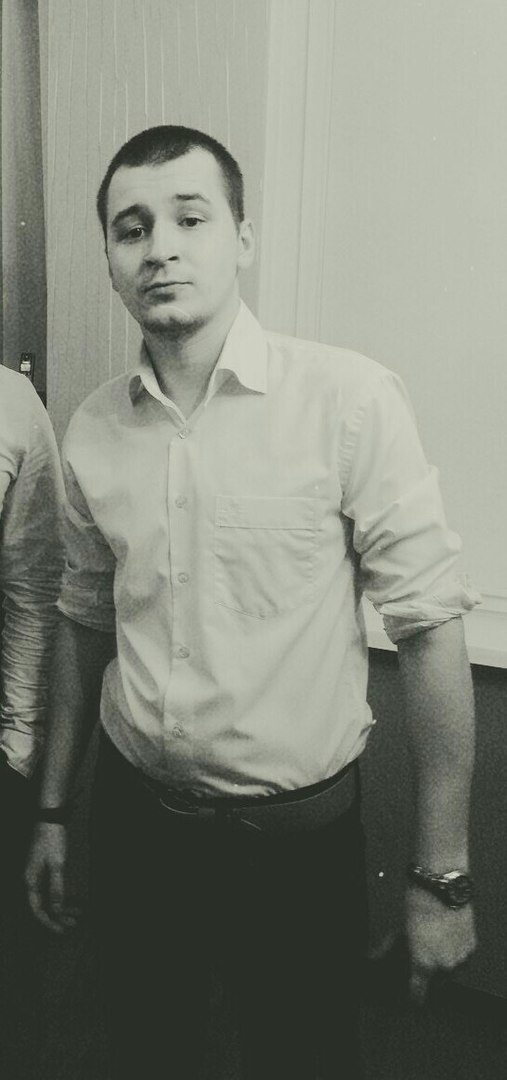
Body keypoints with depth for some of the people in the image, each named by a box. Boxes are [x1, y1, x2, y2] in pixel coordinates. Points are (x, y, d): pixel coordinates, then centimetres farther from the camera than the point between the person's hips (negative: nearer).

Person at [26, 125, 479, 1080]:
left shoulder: (350, 400, -15)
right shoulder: (91, 431, -1)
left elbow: (428, 627, -13)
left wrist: (442, 875, -10)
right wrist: (53, 811, 15)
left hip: (297, 836, -3)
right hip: (133, 818, 4)